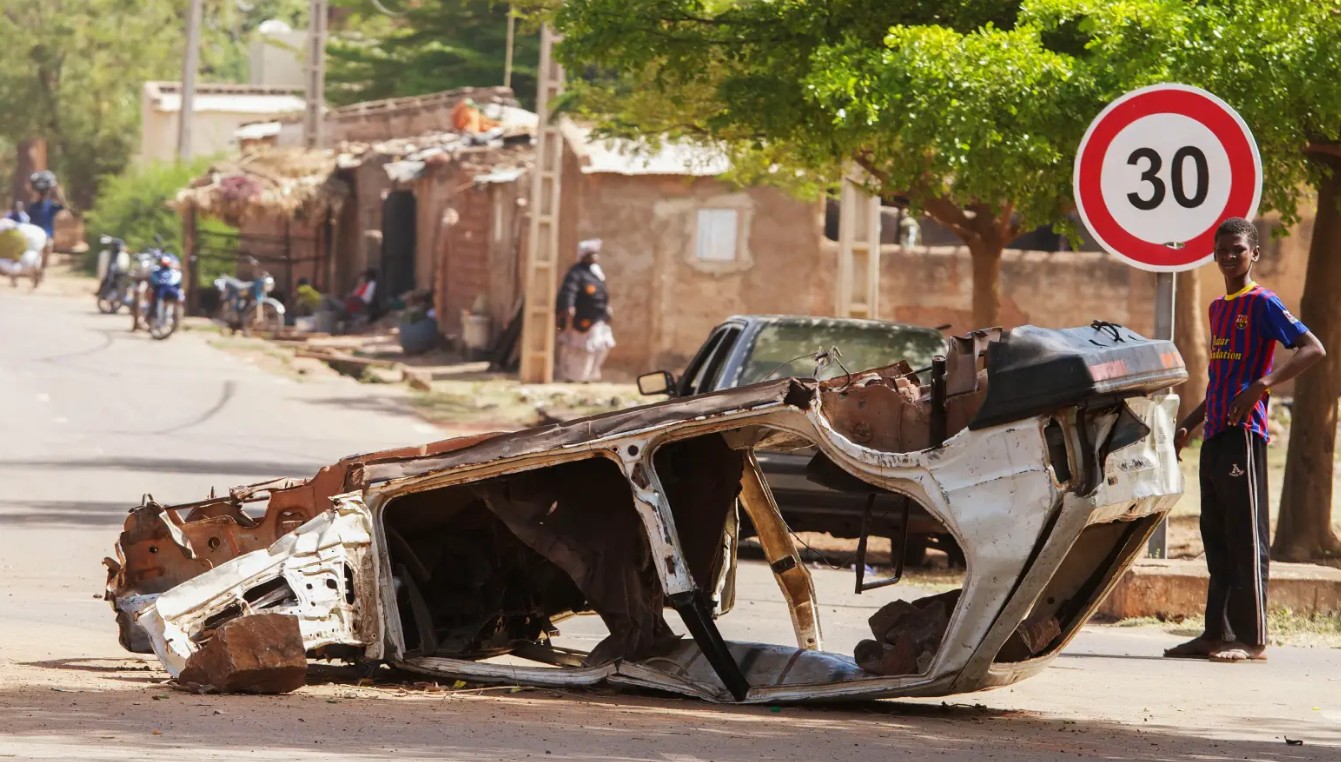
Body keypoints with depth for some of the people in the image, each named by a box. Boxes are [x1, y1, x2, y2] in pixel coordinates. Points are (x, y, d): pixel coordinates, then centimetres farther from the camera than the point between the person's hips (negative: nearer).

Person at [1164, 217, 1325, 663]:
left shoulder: (1262, 304, -7)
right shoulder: (1218, 308, 19)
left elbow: (1313, 349, -16)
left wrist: (1262, 385, -25)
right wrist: (1191, 424, 24)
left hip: (1244, 434, -9)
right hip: (1215, 436, 9)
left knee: (1247, 538, -7)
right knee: (1216, 538, 10)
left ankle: (1253, 640, -6)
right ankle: (1217, 633, 14)